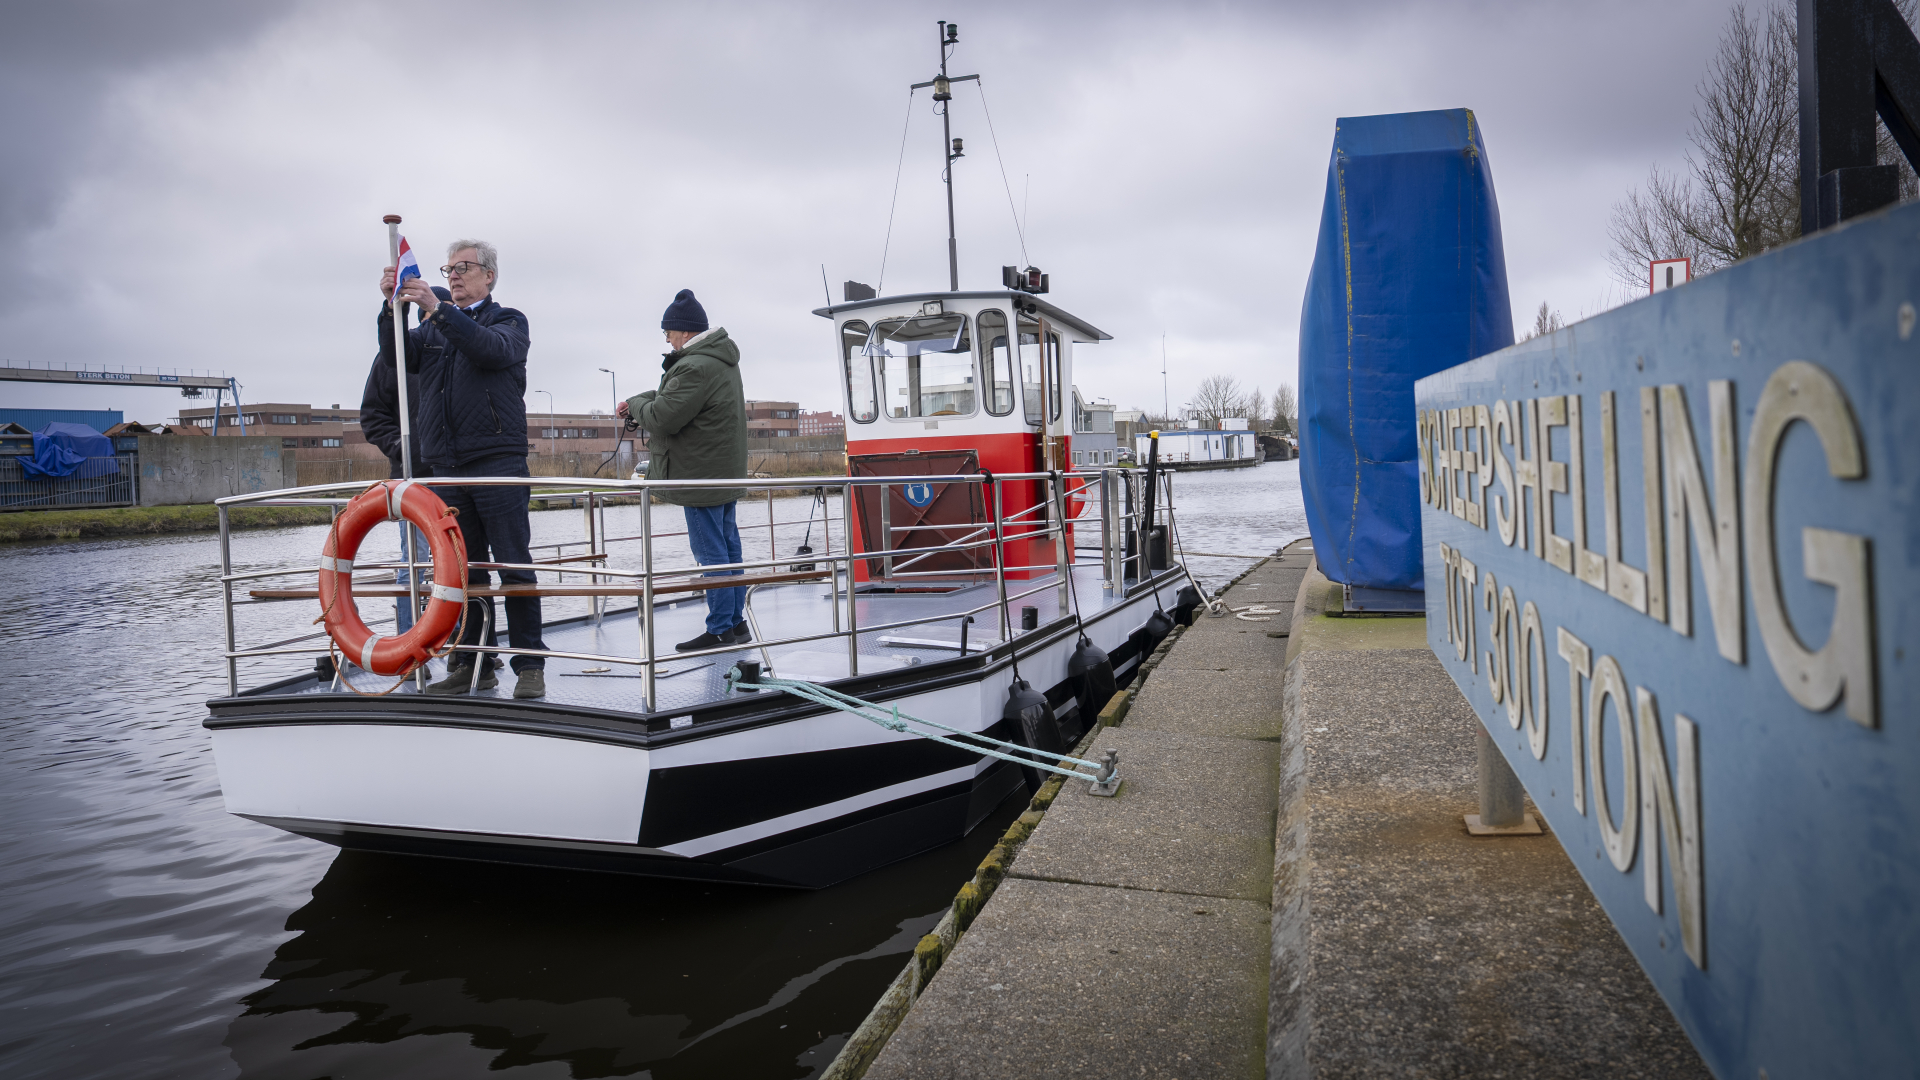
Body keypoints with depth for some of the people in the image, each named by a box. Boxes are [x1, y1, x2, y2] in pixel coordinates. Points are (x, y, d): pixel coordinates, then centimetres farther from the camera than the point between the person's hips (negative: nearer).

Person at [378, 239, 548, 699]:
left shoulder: (508, 320, 9)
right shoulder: (433, 327, 23)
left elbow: (493, 349, -14)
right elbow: (396, 357, 5)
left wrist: (437, 309, -22)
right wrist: (392, 307, -10)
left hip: (498, 462, -5)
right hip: (446, 467, 5)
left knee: (513, 566, -6)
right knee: (463, 571, 7)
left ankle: (530, 666, -2)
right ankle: (473, 665, 14)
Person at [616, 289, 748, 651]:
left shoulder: (696, 368, -20)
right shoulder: (720, 359, 14)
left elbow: (663, 418, -21)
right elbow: (675, 394, 27)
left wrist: (636, 405, -1)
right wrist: (638, 401, 18)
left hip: (703, 476, -10)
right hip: (727, 471, 10)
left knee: (711, 553, -6)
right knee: (728, 546, 13)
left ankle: (720, 630, -2)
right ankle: (735, 622, 19)